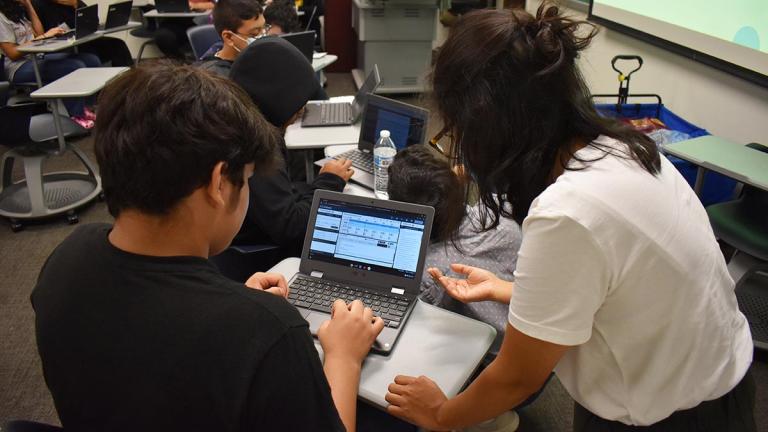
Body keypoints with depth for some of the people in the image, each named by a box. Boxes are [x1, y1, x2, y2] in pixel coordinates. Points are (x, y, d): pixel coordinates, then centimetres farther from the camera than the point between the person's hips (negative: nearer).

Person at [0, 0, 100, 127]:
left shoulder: (19, 11, 16)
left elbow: (39, 33, 13)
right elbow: (12, 53, -15)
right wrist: (43, 36, -16)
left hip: (38, 57, 9)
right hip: (20, 67, -8)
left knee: (92, 60, -10)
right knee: (75, 67, -28)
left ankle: (90, 106, -3)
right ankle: (78, 115, -13)